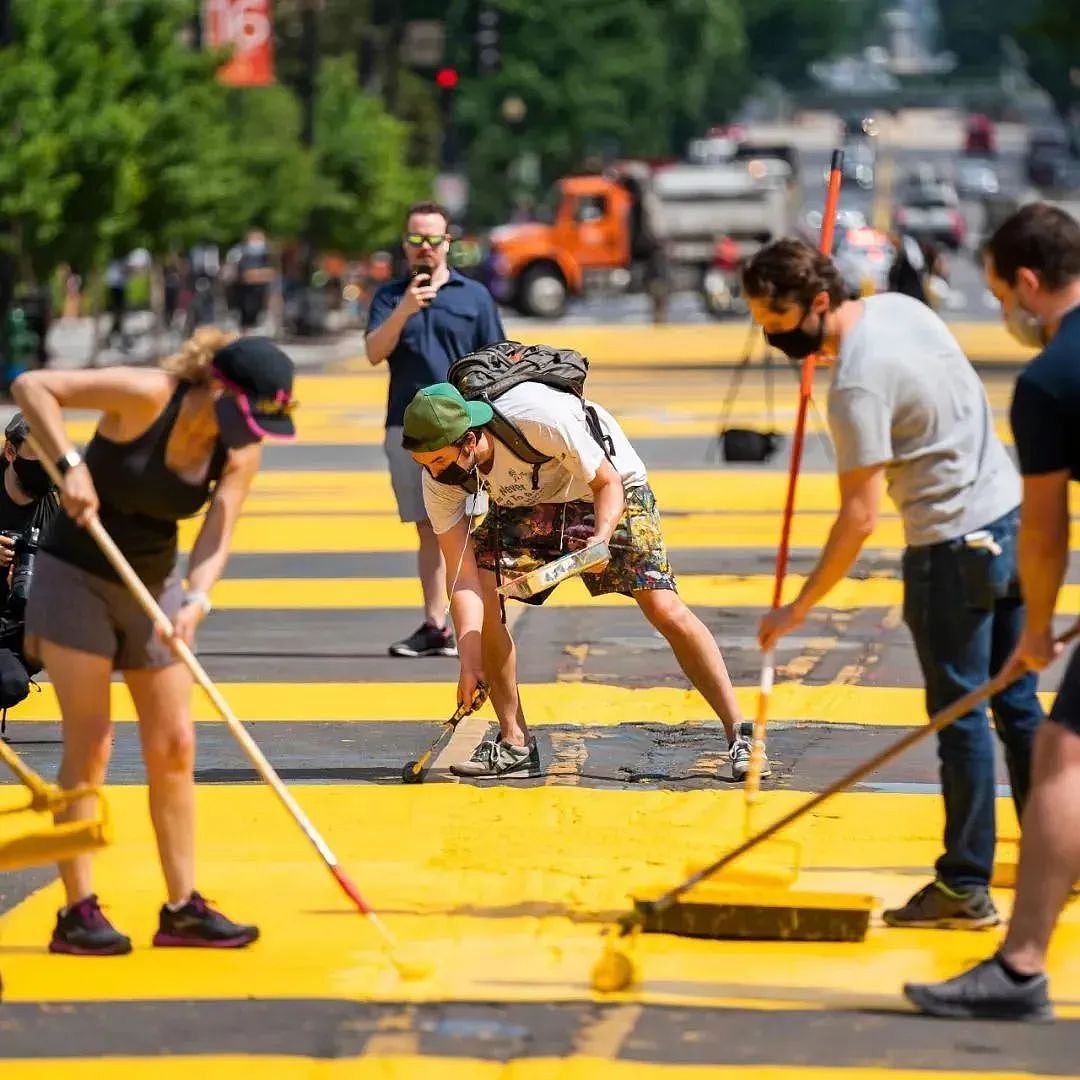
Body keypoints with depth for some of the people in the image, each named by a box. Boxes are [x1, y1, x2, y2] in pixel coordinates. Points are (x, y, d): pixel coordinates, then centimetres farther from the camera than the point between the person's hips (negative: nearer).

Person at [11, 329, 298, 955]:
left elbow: (216, 539, -14)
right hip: (77, 576, -6)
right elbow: (31, 386, -22)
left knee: (174, 745, 3)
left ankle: (183, 908, 10)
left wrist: (197, 600, -32)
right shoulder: (145, 396, -23)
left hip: (153, 585, 6)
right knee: (90, 743, -7)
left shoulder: (241, 454, -7)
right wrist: (69, 464, -31)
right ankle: (78, 911, -2)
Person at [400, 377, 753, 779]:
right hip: (524, 505, 4)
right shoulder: (439, 476, -25)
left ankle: (739, 734, -7)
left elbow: (608, 482, -23)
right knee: (481, 593, -18)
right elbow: (463, 575, -24)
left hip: (605, 487, -4)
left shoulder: (541, 418, -39)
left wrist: (602, 539, -43)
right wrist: (470, 659, -34)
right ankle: (514, 743, -5)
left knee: (665, 609, -16)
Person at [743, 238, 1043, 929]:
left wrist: (799, 609, -17)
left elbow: (860, 518, -22)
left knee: (961, 717, -3)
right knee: (1018, 706, 16)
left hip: (955, 546, -9)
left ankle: (966, 889, 0)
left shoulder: (858, 386, -22)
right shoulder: (898, 306, 3)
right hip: (1012, 516, 9)